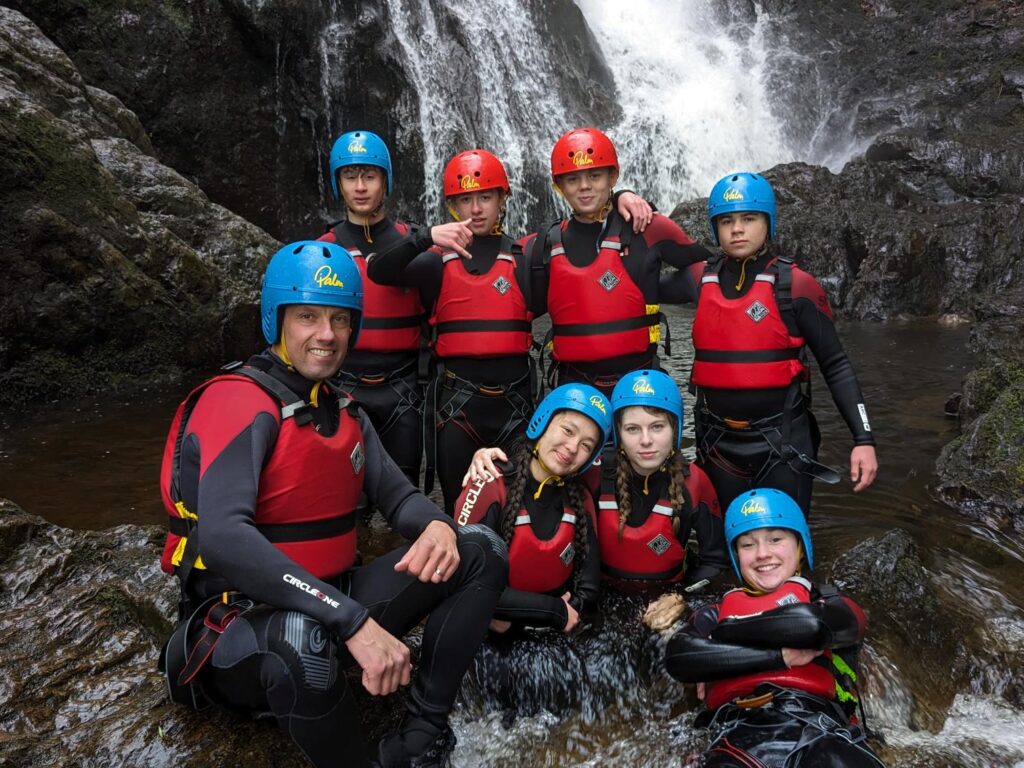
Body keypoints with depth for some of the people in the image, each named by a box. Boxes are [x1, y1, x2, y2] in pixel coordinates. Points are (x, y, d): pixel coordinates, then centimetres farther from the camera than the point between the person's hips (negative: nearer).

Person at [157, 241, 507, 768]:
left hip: (333, 600, 8)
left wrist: (438, 527, -21)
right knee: (303, 643, -42)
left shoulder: (345, 414, 9)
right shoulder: (239, 401, -18)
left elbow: (396, 495, 5)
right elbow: (222, 538, -32)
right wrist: (354, 621, -37)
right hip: (246, 621, -7)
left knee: (480, 553, -3)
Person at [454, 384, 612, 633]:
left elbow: (588, 590, 1)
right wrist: (556, 611, -13)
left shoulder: (580, 499, 2)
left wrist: (515, 617, -13)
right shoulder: (491, 486, -12)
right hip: (491, 638, -4)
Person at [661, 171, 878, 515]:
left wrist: (863, 439, -10)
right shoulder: (700, 279, 1)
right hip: (717, 443, 3)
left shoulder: (796, 285, -8)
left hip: (782, 441, -3)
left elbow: (835, 365, -4)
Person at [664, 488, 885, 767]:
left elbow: (812, 624, -2)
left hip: (820, 729, 1)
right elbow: (678, 657, 4)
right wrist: (783, 656, 1)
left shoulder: (830, 603, 25)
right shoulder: (717, 612, 26)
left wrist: (720, 632, 11)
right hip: (739, 735, -1)